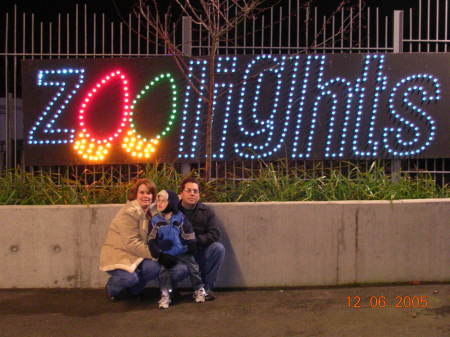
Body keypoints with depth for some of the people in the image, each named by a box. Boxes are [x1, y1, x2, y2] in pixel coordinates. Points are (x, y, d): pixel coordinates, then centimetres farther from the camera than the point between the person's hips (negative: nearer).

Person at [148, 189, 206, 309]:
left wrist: (192, 248, -2)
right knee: (163, 270, -17)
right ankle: (165, 295, -8)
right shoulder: (155, 220, 0)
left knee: (193, 267, -6)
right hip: (165, 253, 0)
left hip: (182, 252, 0)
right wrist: (158, 254, -12)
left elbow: (189, 235, 1)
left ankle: (199, 290, 13)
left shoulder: (180, 218, -3)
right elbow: (152, 240, -2)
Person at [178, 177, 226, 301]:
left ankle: (206, 287, -11)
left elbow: (215, 234, -9)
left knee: (219, 248, -25)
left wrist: (195, 240, -22)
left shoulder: (206, 211, 2)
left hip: (201, 254, 3)